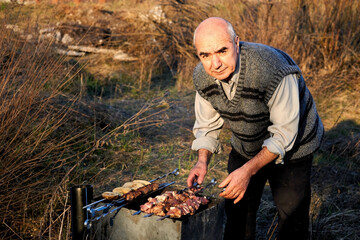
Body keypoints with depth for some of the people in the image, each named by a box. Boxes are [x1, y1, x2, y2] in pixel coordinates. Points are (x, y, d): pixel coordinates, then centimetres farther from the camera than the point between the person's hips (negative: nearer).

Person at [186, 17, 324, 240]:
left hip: (290, 148, -4)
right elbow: (207, 125, -2)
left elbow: (284, 134, -28)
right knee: (237, 214, 15)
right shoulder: (202, 77, -17)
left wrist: (248, 170, -32)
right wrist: (202, 161, -18)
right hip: (245, 147, 5)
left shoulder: (272, 69, -36)